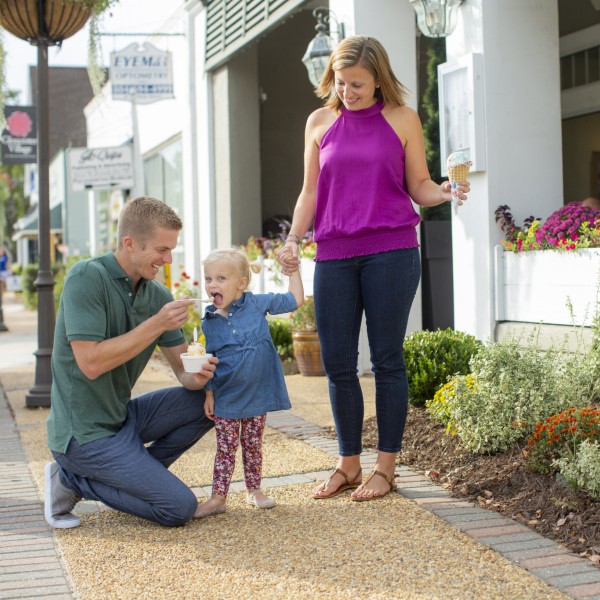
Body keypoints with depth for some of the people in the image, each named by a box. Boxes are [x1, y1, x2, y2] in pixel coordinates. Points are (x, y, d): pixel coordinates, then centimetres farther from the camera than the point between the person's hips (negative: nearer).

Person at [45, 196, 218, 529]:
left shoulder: (158, 295, 3)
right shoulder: (87, 277, -18)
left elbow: (183, 368, 4)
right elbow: (90, 363, -25)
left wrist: (196, 377, -21)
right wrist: (156, 324, -25)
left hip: (123, 417, 8)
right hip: (85, 433, -8)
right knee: (180, 507, -12)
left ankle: (135, 473, 4)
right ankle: (72, 480, 0)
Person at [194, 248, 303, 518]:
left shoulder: (257, 303, -6)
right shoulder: (209, 322, -4)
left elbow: (295, 300, 5)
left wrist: (293, 270, 4)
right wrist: (208, 393, 1)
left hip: (258, 394, 0)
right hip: (226, 398, 0)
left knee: (253, 445, 13)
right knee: (225, 449, 4)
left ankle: (254, 490, 27)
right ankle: (218, 497, 11)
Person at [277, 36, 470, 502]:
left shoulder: (402, 119, 5)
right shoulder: (320, 123, 12)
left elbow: (419, 186, 7)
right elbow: (310, 192, 15)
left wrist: (444, 193, -14)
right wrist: (293, 240, 2)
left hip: (391, 250, -3)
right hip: (334, 254, 3)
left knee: (387, 358, 0)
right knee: (337, 363, 3)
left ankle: (386, 467, 11)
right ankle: (348, 464, 18)